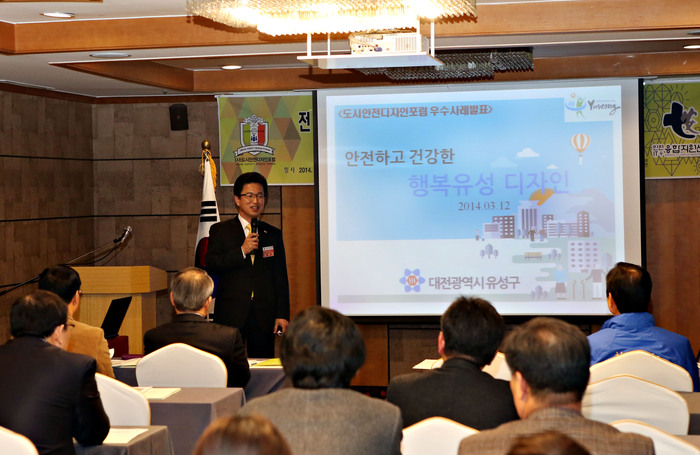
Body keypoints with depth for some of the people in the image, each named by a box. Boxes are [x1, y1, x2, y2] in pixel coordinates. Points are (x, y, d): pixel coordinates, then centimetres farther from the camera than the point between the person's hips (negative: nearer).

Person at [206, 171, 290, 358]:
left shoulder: (273, 234, 14)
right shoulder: (220, 231, 8)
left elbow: (281, 278, 11)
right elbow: (210, 265, -5)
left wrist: (282, 315, 3)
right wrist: (242, 251, -14)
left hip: (264, 318, 2)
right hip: (230, 315, -2)